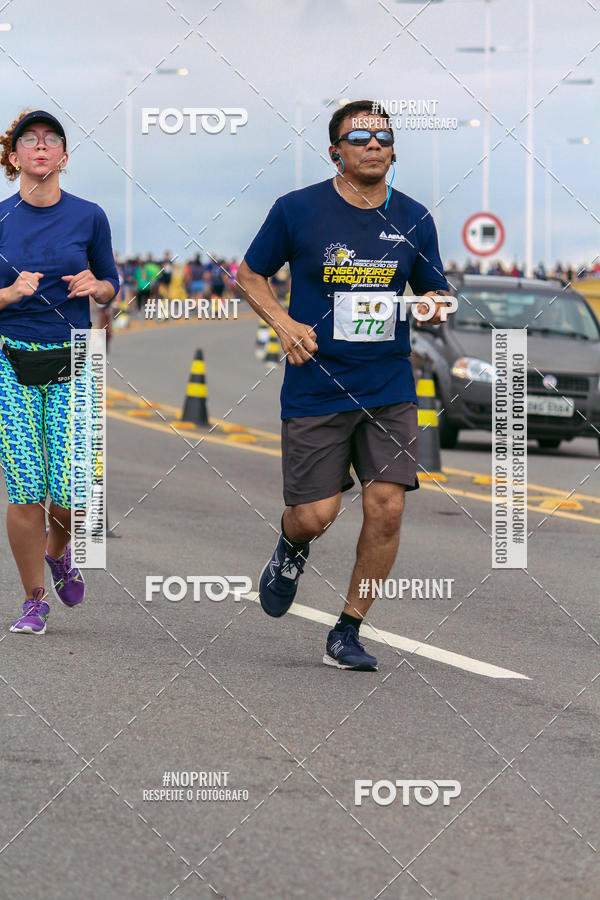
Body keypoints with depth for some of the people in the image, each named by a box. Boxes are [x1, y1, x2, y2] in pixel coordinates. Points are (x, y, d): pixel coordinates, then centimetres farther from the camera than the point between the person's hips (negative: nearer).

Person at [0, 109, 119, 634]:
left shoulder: (88, 216, 3)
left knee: (71, 493, -9)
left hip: (72, 364, 0)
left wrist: (96, 286, -8)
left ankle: (58, 549, 27)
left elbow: (111, 286, 13)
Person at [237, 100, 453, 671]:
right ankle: (291, 549, 35)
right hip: (316, 387, -2)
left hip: (389, 389, 2)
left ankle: (347, 634, 8)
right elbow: (249, 275, 7)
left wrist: (432, 305, -8)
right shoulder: (298, 210, -4)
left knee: (386, 508, -8)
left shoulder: (413, 219, 5)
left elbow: (435, 294, 16)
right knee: (315, 515, -5)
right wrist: (284, 324, -9)